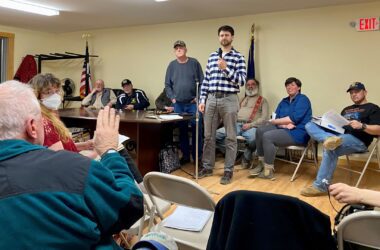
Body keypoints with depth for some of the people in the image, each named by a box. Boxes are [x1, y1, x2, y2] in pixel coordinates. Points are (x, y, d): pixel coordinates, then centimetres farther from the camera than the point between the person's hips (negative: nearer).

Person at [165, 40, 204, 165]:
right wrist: (172, 98, 0)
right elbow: (167, 84, 11)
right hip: (178, 104, 3)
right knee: (182, 130, 8)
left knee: (196, 129, -2)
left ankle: (197, 156, 9)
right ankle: (185, 155, 19)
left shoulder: (194, 63, 1)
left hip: (193, 103, -2)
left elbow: (202, 82, -1)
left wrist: (198, 97, -8)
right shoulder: (172, 65, 9)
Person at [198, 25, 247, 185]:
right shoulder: (212, 56, 14)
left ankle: (228, 170, 11)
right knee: (208, 136, 9)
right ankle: (207, 167, 22)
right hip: (212, 99, 4)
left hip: (229, 100, -4)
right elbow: (206, 80, 13)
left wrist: (226, 69, -17)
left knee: (230, 137, 2)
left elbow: (241, 81, -7)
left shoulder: (238, 57, 2)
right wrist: (202, 99, 6)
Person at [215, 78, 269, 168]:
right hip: (236, 124, 4)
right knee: (217, 134, -20)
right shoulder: (242, 99, 31)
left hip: (251, 126, -4)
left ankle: (246, 157, -8)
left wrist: (251, 124, -13)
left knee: (254, 139, -40)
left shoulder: (262, 100, 14)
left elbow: (264, 118, 1)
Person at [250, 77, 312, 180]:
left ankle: (269, 171, -21)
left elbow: (294, 118, -17)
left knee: (267, 136, -27)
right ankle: (261, 163, -9)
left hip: (298, 133, -7)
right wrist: (284, 124, -17)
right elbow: (275, 117, 6)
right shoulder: (284, 101, 19)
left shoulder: (303, 99, -3)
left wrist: (274, 121, -8)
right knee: (260, 130, -12)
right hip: (284, 129, 8)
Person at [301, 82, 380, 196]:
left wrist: (362, 126, -22)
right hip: (339, 135, 7)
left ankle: (320, 186, -31)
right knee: (310, 125, -10)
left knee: (330, 149, -38)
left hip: (358, 140, -7)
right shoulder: (346, 109, 31)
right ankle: (330, 139, -41)